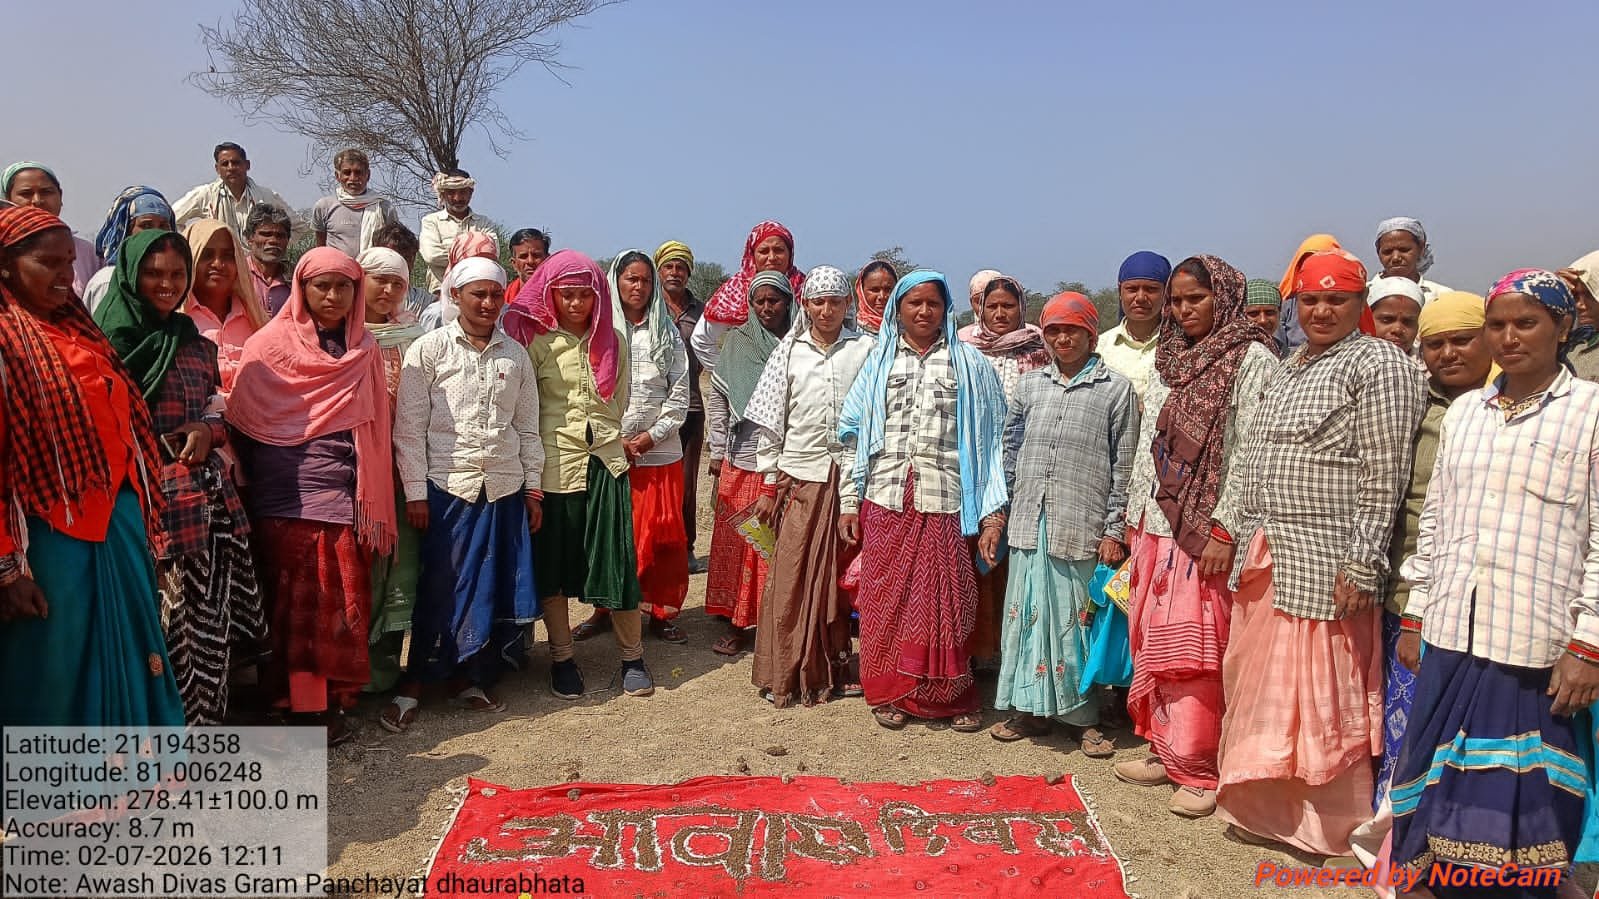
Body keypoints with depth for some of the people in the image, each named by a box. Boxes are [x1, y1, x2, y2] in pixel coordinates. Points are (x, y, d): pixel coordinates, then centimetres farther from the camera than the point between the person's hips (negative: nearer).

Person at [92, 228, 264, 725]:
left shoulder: (198, 345, 16)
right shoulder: (111, 340, 0)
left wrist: (207, 430, -3)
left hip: (207, 495, 5)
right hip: (144, 496, -5)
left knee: (209, 614, 7)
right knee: (160, 620, -3)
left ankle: (203, 718, 19)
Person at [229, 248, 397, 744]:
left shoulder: (365, 351, 10)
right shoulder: (270, 346, 1)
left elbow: (374, 431, 10)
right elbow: (241, 422, 2)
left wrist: (373, 507, 6)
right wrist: (255, 483, 1)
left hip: (346, 500, 3)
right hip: (288, 499, -2)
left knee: (342, 609, 4)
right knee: (296, 608, 1)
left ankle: (332, 702, 16)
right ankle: (303, 708, 10)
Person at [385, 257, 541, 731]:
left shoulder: (516, 354, 9)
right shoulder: (429, 349, -1)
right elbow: (409, 427, -4)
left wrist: (534, 488, 8)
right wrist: (415, 492, -8)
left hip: (504, 488, 4)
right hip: (446, 486, -3)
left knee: (493, 586, 7)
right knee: (439, 587, 1)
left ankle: (468, 677, 24)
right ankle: (413, 683, 15)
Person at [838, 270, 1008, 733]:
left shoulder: (969, 364, 9)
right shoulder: (878, 361, 12)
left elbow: (989, 438, 5)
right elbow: (853, 433, 10)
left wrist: (992, 508, -2)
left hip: (945, 503, -1)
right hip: (886, 501, 1)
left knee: (946, 599, 1)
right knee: (886, 597, 5)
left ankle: (951, 695, 17)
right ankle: (888, 691, 19)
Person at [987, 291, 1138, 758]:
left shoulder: (1116, 389, 2)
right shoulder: (1029, 384, 13)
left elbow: (1123, 467, 0)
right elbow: (1009, 454, 14)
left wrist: (1114, 531, -5)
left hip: (1082, 526, -3)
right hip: (1029, 522, 4)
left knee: (1076, 617, 2)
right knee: (1027, 612, 8)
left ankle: (1082, 716, 17)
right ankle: (1033, 708, 21)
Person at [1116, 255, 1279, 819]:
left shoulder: (1252, 359, -6)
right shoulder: (1169, 360, 15)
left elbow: (1249, 453, -12)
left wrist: (1224, 530, -17)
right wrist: (1135, 515, 15)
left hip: (1206, 531, -7)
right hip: (1157, 525, 7)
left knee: (1194, 648, -3)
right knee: (1154, 642, 10)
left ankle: (1198, 770, 9)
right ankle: (1166, 751, 23)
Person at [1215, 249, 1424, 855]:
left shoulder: (1377, 364, -8)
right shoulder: (1289, 367, 16)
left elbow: (1384, 475, -14)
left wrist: (1362, 564, -19)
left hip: (1326, 563, -8)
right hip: (1266, 556, 8)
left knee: (1322, 694, 2)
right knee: (1261, 684, 14)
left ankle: (1328, 823, 20)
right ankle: (1270, 805, 31)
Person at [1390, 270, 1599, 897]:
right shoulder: (1463, 411, 10)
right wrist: (1416, 615, 13)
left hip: (1536, 645, -4)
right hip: (1450, 637, 4)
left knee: (1523, 802, 6)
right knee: (1448, 785, 12)